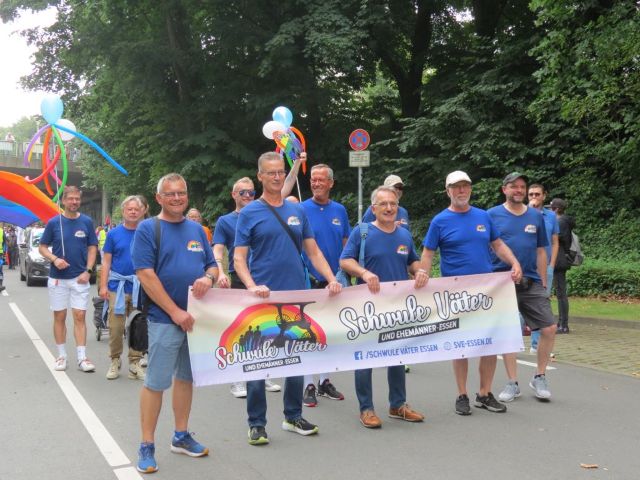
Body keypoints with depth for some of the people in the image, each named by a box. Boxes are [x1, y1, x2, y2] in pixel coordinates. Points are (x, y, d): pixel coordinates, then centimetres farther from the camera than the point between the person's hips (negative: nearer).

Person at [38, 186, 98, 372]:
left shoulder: (87, 222, 1)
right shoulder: (54, 222, 0)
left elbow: (92, 248, 5)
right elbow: (42, 247, 4)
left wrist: (88, 271, -7)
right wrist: (55, 259, -15)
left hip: (80, 278, 0)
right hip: (57, 278, 0)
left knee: (80, 316, -2)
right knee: (59, 316, 6)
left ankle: (82, 357, 0)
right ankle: (61, 356, 17)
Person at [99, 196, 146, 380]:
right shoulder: (113, 233, 4)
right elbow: (106, 261, 5)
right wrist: (103, 285, -3)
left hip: (140, 286, 0)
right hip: (117, 285, 0)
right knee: (116, 327, 2)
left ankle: (135, 362, 16)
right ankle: (115, 361, 17)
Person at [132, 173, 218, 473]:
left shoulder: (196, 229, 11)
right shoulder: (147, 229, -6)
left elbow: (212, 266, 15)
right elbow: (145, 275, -14)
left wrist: (208, 279, -11)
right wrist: (176, 312, -17)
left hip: (197, 316, 6)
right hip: (165, 318, -6)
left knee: (186, 377, 15)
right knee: (156, 382, -2)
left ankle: (181, 436, 27)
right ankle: (147, 446, 10)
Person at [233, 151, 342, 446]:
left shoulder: (298, 211, 11)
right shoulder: (249, 214, -1)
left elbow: (313, 251, 11)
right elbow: (239, 258, -6)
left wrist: (331, 279, -3)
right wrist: (252, 286, -23)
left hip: (297, 296, 4)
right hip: (264, 298, -4)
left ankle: (293, 416, 27)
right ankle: (257, 423, 15)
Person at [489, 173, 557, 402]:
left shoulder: (536, 216, 9)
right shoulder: (492, 215, 0)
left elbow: (541, 252, 12)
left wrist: (543, 284, 9)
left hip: (532, 283, 3)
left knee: (549, 328, -3)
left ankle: (539, 377, 16)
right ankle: (512, 383, 16)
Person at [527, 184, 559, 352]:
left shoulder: (551, 216, 9)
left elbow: (554, 243, 12)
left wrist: (551, 265, 2)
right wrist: (530, 209, -18)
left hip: (545, 267, 4)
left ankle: (536, 344, 15)